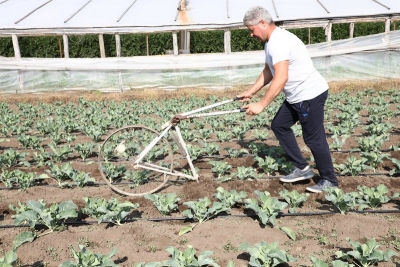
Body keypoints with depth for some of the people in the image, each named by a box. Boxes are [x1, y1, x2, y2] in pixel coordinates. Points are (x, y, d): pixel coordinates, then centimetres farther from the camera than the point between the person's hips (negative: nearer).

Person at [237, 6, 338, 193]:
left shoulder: (278, 41, -22)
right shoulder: (272, 42, 11)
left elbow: (281, 78, -32)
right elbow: (268, 71, 23)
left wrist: (261, 105, -32)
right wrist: (250, 92, 20)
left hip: (310, 94, -11)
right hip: (297, 96, 11)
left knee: (313, 138, -3)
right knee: (279, 125, 15)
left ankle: (329, 180, 14)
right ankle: (302, 169, 21)